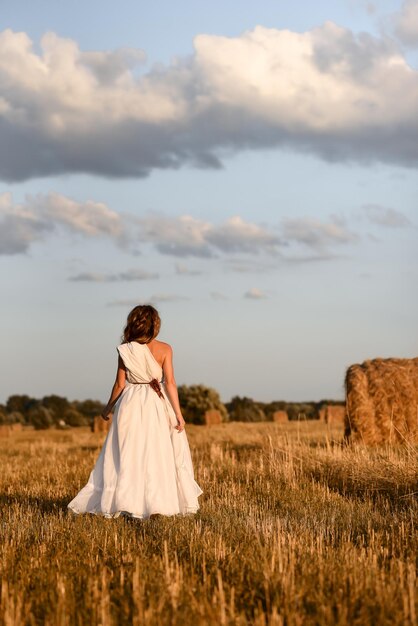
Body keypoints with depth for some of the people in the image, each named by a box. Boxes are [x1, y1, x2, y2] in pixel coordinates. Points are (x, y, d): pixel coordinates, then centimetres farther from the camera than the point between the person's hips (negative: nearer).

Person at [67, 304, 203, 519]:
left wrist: (108, 408, 13)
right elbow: (170, 382, -8)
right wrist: (178, 413, -5)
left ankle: (121, 502, 3)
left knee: (126, 456, 6)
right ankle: (158, 502, 5)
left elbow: (120, 384, 0)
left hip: (130, 404, 0)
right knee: (158, 456, 6)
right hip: (157, 405, 0)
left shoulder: (125, 350, -3)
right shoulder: (164, 349, -4)